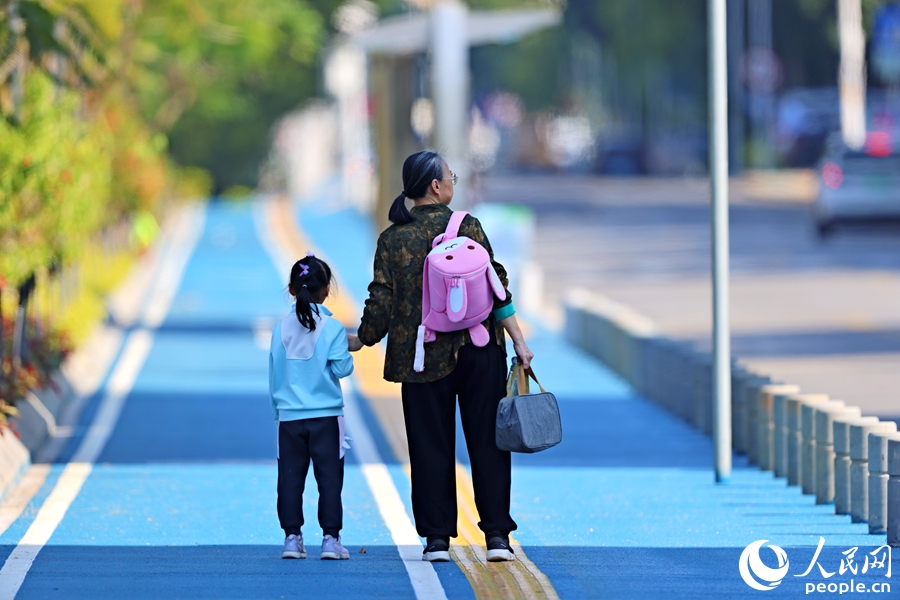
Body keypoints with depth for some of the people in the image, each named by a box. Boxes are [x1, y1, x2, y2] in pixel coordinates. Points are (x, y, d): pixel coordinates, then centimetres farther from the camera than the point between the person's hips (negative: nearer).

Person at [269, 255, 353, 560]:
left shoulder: (281, 329, 2)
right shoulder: (332, 328, -8)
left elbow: (274, 373, 8)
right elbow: (341, 368, -11)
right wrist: (349, 356, 10)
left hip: (289, 417, 3)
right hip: (326, 415, -2)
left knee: (290, 477, 7)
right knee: (329, 477, 2)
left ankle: (292, 537, 6)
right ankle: (330, 537, -1)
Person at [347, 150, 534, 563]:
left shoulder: (392, 239, 0)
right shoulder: (467, 227, -4)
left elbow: (382, 302, 0)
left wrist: (361, 340, 18)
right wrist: (518, 342, -2)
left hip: (423, 358, 1)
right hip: (479, 353, -1)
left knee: (431, 448, 7)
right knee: (486, 441, 5)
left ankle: (437, 539, 7)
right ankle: (497, 536, 3)